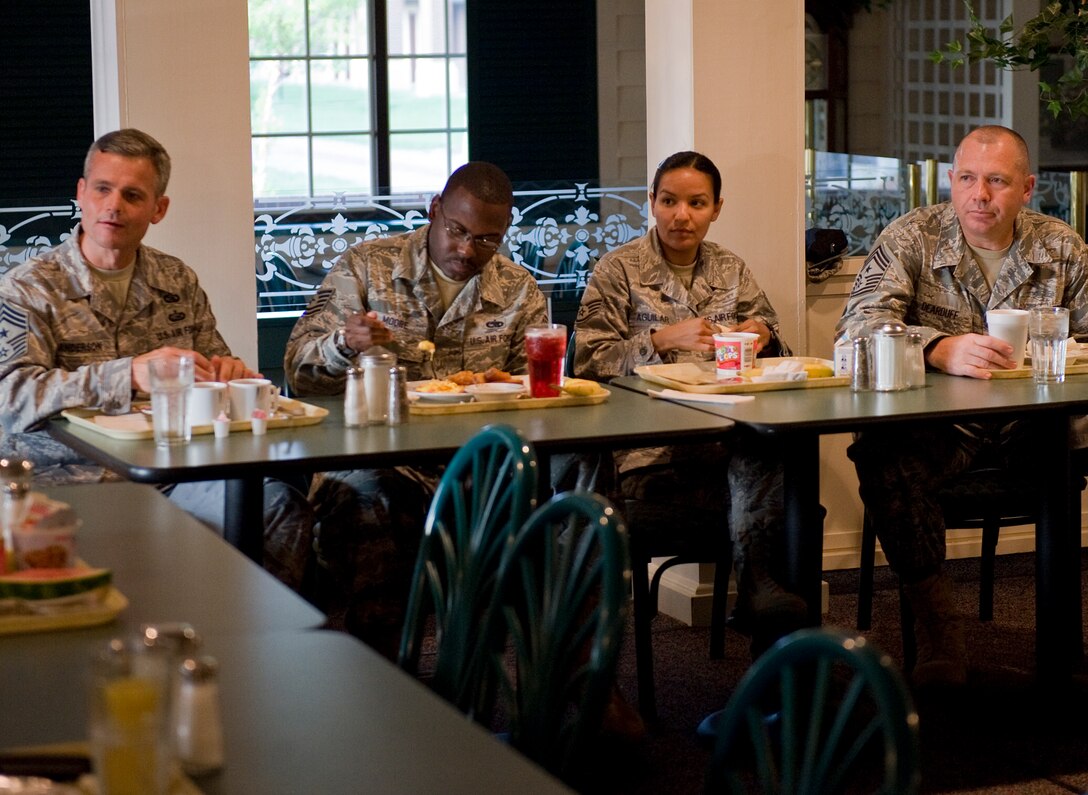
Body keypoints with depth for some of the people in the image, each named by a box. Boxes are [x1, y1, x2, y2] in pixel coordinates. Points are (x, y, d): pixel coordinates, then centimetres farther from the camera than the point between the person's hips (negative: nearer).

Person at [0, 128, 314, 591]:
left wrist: (227, 371, -4)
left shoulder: (178, 282, 16)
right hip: (66, 474, -4)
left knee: (281, 506, -23)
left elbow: (211, 362, 24)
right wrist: (130, 375, -29)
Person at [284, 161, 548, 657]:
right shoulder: (364, 268, 5)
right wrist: (343, 344, -22)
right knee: (364, 502, -36)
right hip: (373, 457, -2)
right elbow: (298, 372, 0)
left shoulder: (520, 292, 12)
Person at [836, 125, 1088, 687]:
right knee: (882, 457, -34)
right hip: (940, 423, -2)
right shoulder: (911, 239, 0)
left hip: (1032, 425, 3)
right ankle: (938, 633, -24)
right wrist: (942, 349, -33)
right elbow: (859, 325, -15)